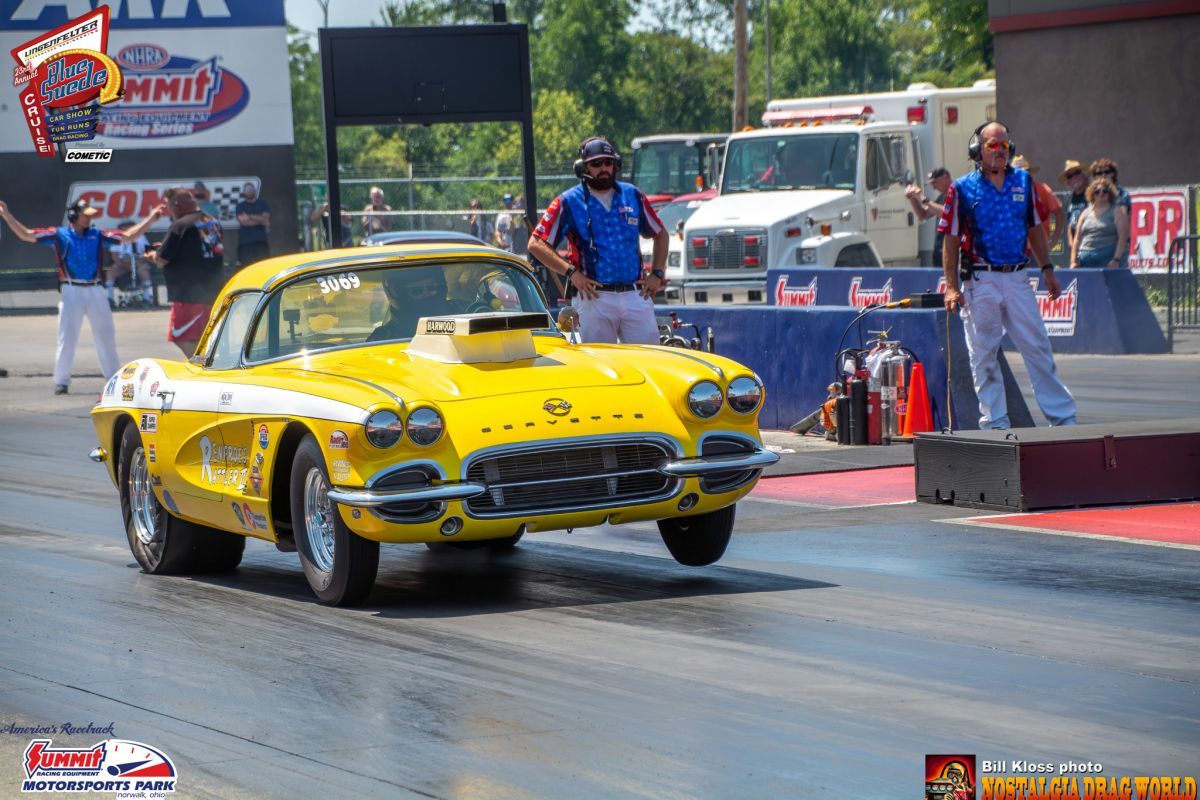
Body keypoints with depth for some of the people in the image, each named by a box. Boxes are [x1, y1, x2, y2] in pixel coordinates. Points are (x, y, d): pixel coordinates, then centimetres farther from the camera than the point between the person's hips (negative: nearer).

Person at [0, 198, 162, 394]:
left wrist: (151, 218, 5)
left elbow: (129, 237, 10)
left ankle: (114, 378, 21)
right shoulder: (59, 235, 1)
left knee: (106, 334, 9)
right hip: (71, 291, -3)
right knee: (67, 336, -5)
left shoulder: (97, 235, 9)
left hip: (95, 290, 3)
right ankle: (61, 381, 2)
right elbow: (26, 235, -4)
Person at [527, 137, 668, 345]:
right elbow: (536, 244, -2)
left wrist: (657, 274, 12)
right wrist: (570, 272, -11)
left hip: (635, 295, 3)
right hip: (595, 298, -3)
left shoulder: (632, 196, 13)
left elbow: (660, 235, 25)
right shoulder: (569, 202, 2)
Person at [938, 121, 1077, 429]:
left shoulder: (1023, 181, 9)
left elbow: (1035, 228, 18)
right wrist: (951, 286, -9)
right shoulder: (963, 188, -2)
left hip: (1017, 278, 3)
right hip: (980, 281, -3)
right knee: (983, 354, 2)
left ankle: (1062, 415, 9)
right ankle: (995, 421, 9)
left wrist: (1047, 268, 14)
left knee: (1038, 348, 4)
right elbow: (951, 240, -3)